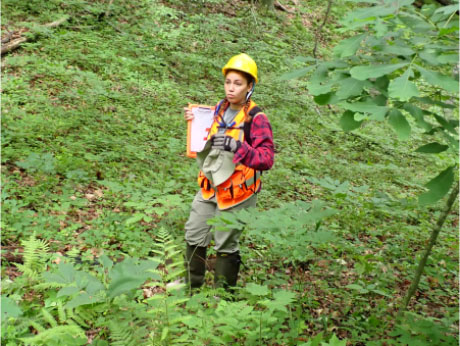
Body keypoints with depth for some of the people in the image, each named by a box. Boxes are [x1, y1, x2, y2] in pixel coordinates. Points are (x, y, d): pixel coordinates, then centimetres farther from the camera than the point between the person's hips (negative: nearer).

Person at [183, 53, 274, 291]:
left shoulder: (256, 119, -15)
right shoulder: (219, 110, 4)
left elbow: (267, 159, -23)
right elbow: (204, 143, 16)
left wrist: (237, 146, -34)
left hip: (235, 193, -6)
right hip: (209, 187, 7)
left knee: (226, 244, 7)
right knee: (194, 236, 16)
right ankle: (192, 285, 37)